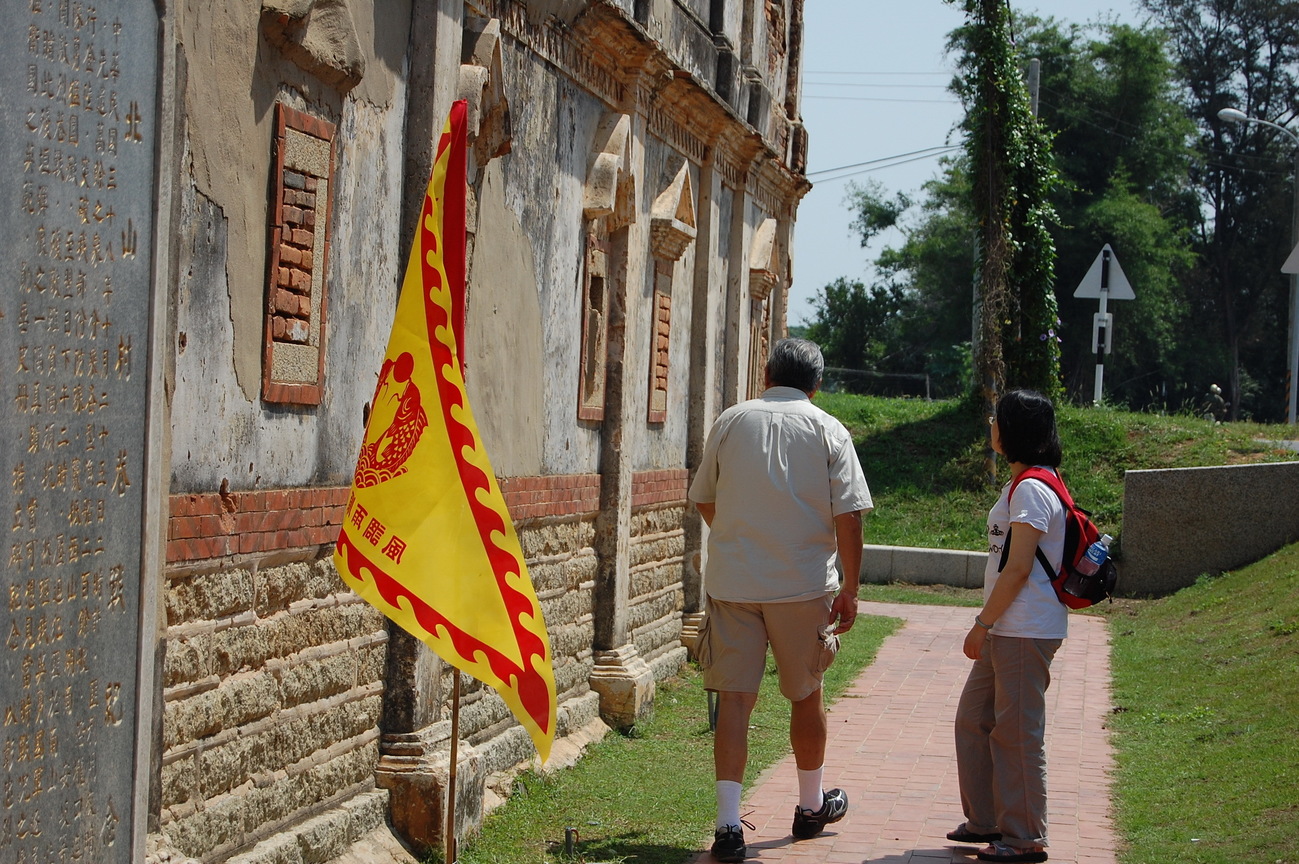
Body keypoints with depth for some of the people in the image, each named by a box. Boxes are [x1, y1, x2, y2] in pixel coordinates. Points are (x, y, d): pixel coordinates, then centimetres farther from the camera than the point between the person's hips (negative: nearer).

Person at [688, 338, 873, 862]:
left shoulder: (731, 421, 5)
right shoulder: (828, 431, -1)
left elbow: (704, 501, 16)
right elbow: (848, 517, -7)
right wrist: (851, 589, 2)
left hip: (731, 581, 1)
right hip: (803, 583, -1)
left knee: (734, 699, 1)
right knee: (806, 695, 16)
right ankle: (811, 807, 33)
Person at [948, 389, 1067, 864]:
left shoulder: (1030, 490, -16)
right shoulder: (1022, 485, 16)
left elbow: (1018, 568, -19)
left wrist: (982, 624, -15)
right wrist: (987, 624, 20)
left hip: (1026, 632, -11)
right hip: (1007, 629, 11)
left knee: (1017, 731, -3)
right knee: (973, 719, 16)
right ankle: (986, 820, 26)